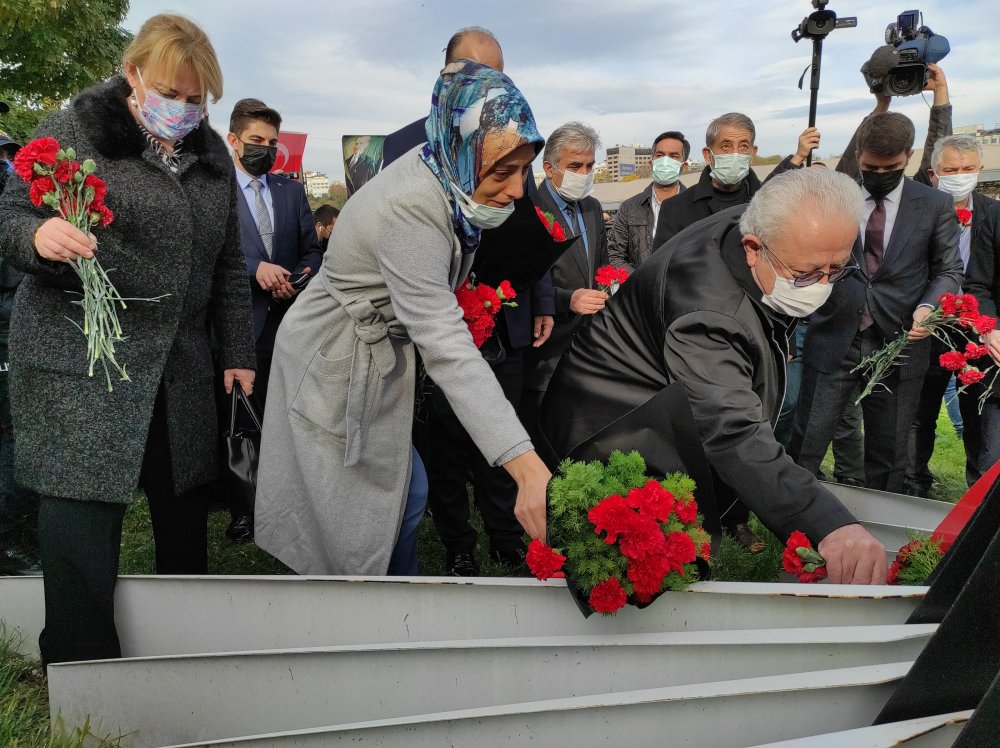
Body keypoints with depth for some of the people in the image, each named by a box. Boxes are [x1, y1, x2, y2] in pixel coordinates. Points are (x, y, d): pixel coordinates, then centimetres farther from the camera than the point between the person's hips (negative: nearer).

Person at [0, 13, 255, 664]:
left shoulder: (211, 155, 13)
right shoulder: (74, 130, -1)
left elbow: (228, 268, 18)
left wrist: (239, 354, 15)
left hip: (180, 372, 5)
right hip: (79, 365, -5)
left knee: (186, 514, 11)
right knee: (82, 524, -6)